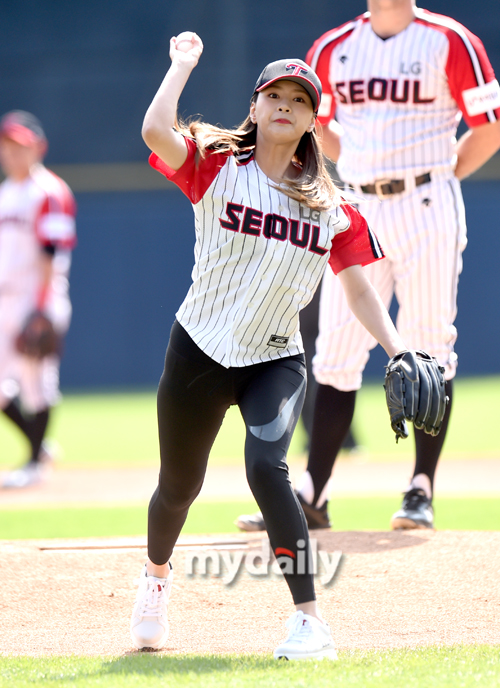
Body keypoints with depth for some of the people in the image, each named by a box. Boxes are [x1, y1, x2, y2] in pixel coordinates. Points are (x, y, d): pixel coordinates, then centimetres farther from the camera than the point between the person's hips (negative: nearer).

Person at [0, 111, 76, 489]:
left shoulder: (50, 192, -8)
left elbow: (50, 255, -14)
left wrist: (41, 307, -20)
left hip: (37, 300, -8)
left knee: (36, 381, -4)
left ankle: (35, 462, 5)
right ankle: (40, 446, 18)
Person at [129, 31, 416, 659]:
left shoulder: (329, 205, 4)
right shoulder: (218, 169, -4)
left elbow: (357, 286, 7)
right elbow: (156, 130, -22)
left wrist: (396, 349, -6)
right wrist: (184, 61, -11)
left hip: (276, 361, 0)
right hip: (200, 352, 0)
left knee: (266, 465, -25)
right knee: (179, 486, 12)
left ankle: (309, 619, -26)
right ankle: (156, 577, 46)